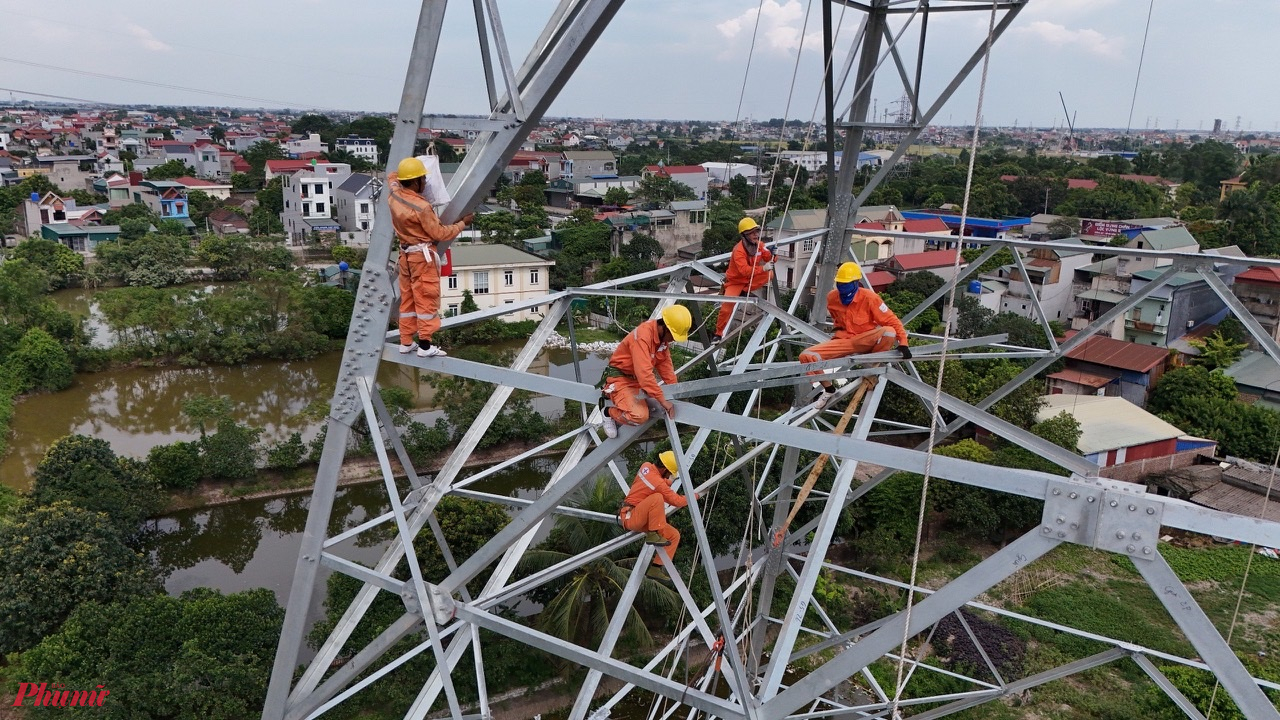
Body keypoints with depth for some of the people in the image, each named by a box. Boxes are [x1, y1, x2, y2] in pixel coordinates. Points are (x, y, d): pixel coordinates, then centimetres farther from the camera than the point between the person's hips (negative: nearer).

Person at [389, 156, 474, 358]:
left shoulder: (394, 195, 0)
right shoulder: (422, 206, -23)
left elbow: (392, 177, 24)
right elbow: (440, 234, -16)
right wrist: (462, 223, -5)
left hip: (405, 253, 8)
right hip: (423, 255, -8)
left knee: (407, 298, 14)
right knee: (426, 299, -2)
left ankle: (406, 342, 19)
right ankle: (425, 345, -1)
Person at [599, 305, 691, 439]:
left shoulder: (662, 335, -2)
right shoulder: (642, 336, -30)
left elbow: (665, 364, 6)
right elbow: (644, 373, -36)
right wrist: (663, 400, -34)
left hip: (637, 378, 10)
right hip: (619, 377, -10)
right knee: (640, 415, -28)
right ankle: (609, 413, 1)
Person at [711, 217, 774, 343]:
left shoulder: (759, 245, -8)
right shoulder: (739, 250, -27)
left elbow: (769, 260, -2)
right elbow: (744, 270, -39)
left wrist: (772, 254, -24)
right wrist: (762, 268, -48)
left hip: (751, 278, 5)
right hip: (735, 281, -5)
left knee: (769, 274, -20)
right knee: (727, 306, -20)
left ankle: (743, 293, -12)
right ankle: (718, 334, -1)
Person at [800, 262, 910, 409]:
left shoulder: (869, 298, -17)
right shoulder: (832, 297, -3)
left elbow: (892, 321, -16)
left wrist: (903, 343, -25)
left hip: (865, 341, -3)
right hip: (843, 341, 3)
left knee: (889, 332, -36)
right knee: (806, 356, -18)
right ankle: (828, 389, 2)